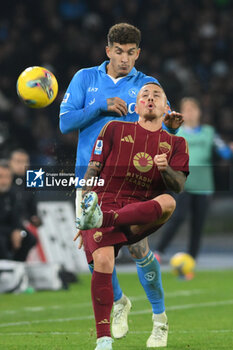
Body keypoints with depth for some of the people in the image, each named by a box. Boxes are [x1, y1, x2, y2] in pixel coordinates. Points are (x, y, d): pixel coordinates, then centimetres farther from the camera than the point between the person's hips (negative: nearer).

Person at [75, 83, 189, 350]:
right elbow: (92, 171, 13)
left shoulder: (176, 143, 18)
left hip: (141, 212, 1)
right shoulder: (114, 129, 16)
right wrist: (82, 209, 4)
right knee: (103, 260, -28)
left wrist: (165, 168, -18)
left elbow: (178, 185, 4)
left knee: (168, 202, -34)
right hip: (104, 201, -1)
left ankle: (100, 219, -47)